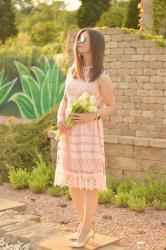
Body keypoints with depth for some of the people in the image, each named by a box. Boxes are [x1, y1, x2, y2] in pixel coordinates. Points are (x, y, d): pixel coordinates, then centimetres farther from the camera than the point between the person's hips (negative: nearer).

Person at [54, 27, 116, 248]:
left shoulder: (101, 76, -8)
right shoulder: (72, 70, 9)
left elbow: (111, 107, -3)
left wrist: (92, 116, -20)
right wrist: (60, 118, -4)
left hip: (90, 131, -6)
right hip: (70, 132, 7)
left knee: (90, 181, -1)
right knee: (72, 180, 10)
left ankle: (85, 231, 10)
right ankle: (87, 226, 24)